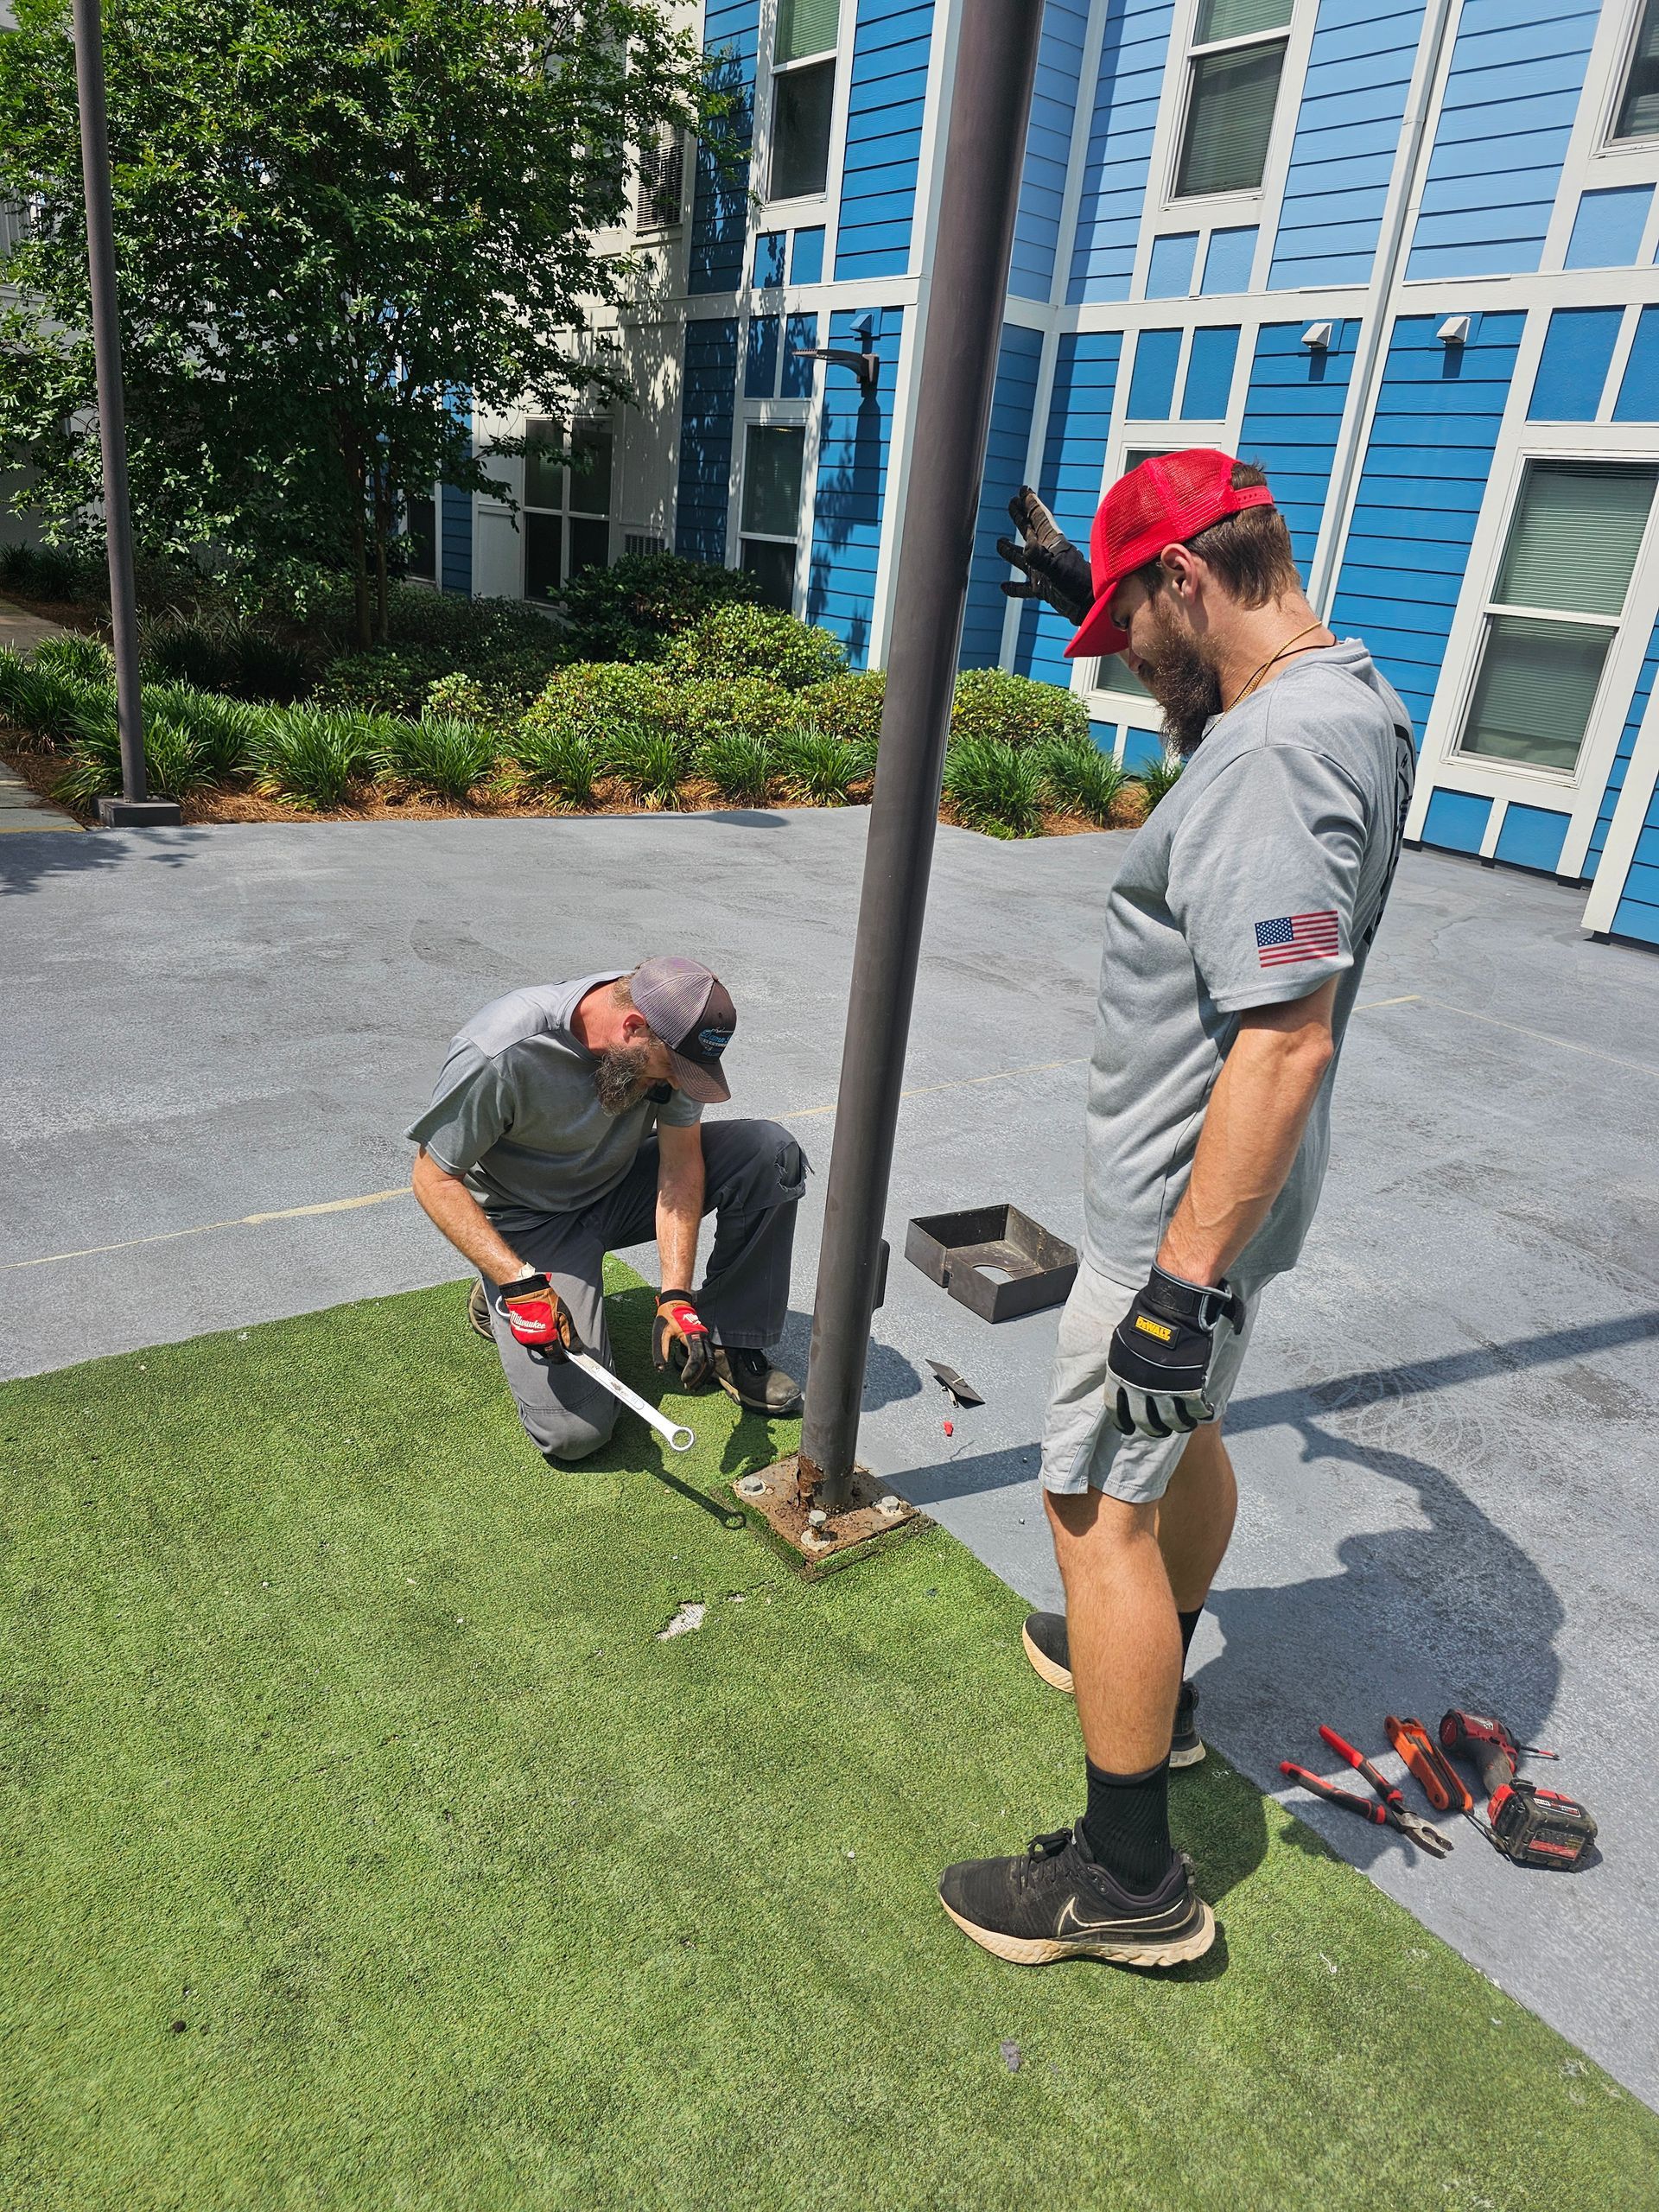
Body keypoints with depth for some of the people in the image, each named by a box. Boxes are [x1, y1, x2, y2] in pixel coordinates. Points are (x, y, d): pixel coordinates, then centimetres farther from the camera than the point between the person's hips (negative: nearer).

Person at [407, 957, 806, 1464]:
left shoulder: (670, 1032, -18)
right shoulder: (500, 1055, -33)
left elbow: (681, 1160, -13)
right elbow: (434, 1179, -21)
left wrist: (675, 1297, -22)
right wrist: (521, 1284, -31)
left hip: (621, 1186, 5)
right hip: (529, 1223, -5)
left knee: (771, 1152, -18)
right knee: (574, 1431, -19)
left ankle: (727, 1343, -4)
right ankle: (501, 1292, 10)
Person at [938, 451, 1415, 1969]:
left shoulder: (1274, 755, -27)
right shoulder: (1345, 694, 6)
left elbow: (1289, 1040, -32)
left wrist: (1188, 1276, -29)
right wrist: (1096, 595, 24)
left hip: (1187, 1212, -10)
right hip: (1219, 1195, 11)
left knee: (1101, 1504, 0)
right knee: (1184, 1431, 26)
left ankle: (1129, 1876, 16)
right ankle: (1151, 1673, 50)